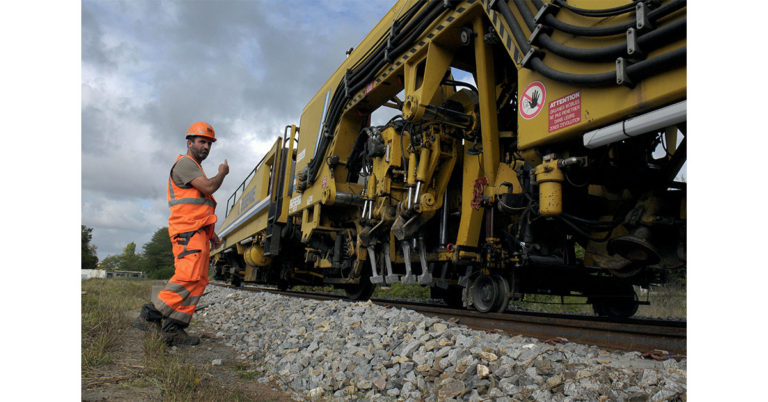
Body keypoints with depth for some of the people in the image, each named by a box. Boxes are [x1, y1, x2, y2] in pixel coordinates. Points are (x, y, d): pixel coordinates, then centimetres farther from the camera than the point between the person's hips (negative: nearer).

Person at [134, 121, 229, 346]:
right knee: (188, 277, -20)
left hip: (198, 233, 10)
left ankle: (174, 328, -1)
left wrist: (211, 234, 23)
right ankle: (149, 316, -12)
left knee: (199, 282, 1)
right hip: (188, 232, -10)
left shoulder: (195, 168, 29)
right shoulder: (185, 163, -2)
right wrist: (222, 173, 2)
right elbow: (209, 187, -18)